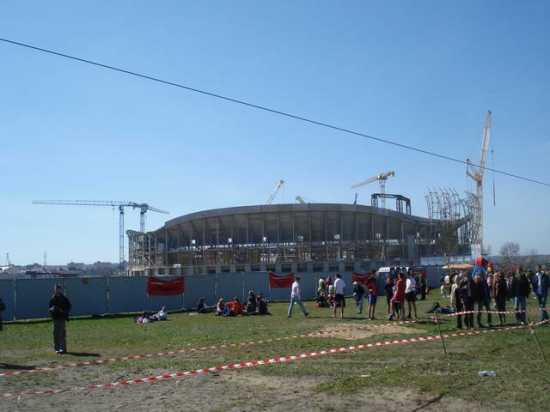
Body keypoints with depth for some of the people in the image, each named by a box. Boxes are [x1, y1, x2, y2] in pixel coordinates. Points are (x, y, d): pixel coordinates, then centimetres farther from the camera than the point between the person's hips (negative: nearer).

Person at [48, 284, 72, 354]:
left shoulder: (64, 299, 2)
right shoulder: (52, 299, 10)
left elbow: (69, 307, 3)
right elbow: (49, 307, 15)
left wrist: (63, 311, -14)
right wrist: (51, 309, -8)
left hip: (62, 318, -4)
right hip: (55, 318, 4)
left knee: (62, 333, -9)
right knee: (56, 334, 7)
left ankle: (62, 348, -11)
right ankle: (57, 348, 15)